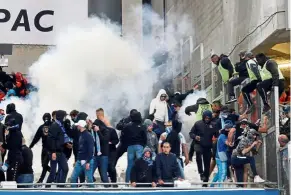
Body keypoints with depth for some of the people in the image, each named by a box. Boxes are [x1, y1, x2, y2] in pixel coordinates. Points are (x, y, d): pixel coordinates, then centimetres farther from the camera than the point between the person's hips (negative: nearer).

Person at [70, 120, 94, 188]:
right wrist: (77, 160, 18)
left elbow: (90, 150, -17)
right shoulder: (81, 135, 14)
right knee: (73, 177, 4)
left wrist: (88, 162, -20)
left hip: (86, 161, -8)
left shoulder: (88, 136, -12)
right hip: (79, 161, 8)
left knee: (89, 179, -3)